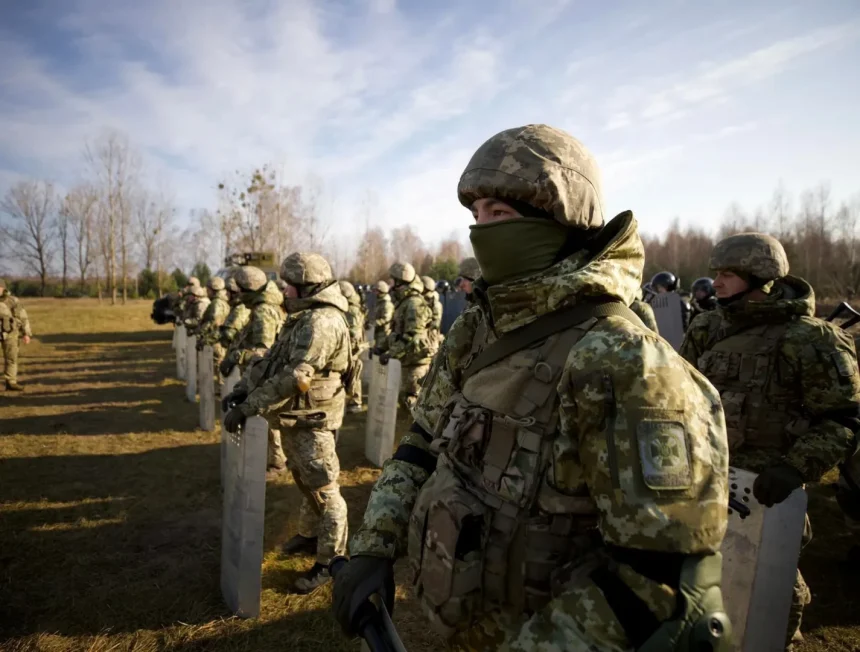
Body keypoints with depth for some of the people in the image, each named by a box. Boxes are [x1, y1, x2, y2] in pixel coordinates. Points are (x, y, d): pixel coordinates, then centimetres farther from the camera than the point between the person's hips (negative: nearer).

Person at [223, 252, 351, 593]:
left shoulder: (322, 323, -23)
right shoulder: (303, 318, 11)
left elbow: (294, 377, -31)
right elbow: (272, 359, 13)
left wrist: (247, 407, -27)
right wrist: (243, 387, 1)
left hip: (311, 421, -10)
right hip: (295, 417, 10)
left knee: (324, 490, 1)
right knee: (305, 482, 24)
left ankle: (330, 561, 13)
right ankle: (310, 534, 42)